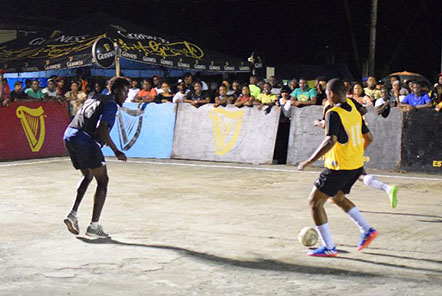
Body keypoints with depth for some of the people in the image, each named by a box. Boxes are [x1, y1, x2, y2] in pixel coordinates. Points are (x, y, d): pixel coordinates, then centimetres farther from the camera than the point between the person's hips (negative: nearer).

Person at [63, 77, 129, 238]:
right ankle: (94, 226, -2)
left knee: (87, 176, 28)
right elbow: (101, 130, -18)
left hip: (69, 137, 9)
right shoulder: (111, 105, -5)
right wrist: (116, 151, -17)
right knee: (102, 181, 2)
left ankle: (73, 214, 14)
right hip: (86, 141, -9)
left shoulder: (94, 98, 23)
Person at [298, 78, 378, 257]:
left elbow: (331, 140, -29)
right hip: (357, 165, 9)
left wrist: (309, 161, -26)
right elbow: (367, 137, 16)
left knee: (315, 201, 1)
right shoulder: (354, 110, 8)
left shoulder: (334, 113, -17)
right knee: (338, 197, 30)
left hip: (340, 167, -9)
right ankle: (366, 230, 24)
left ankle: (328, 247, 0)